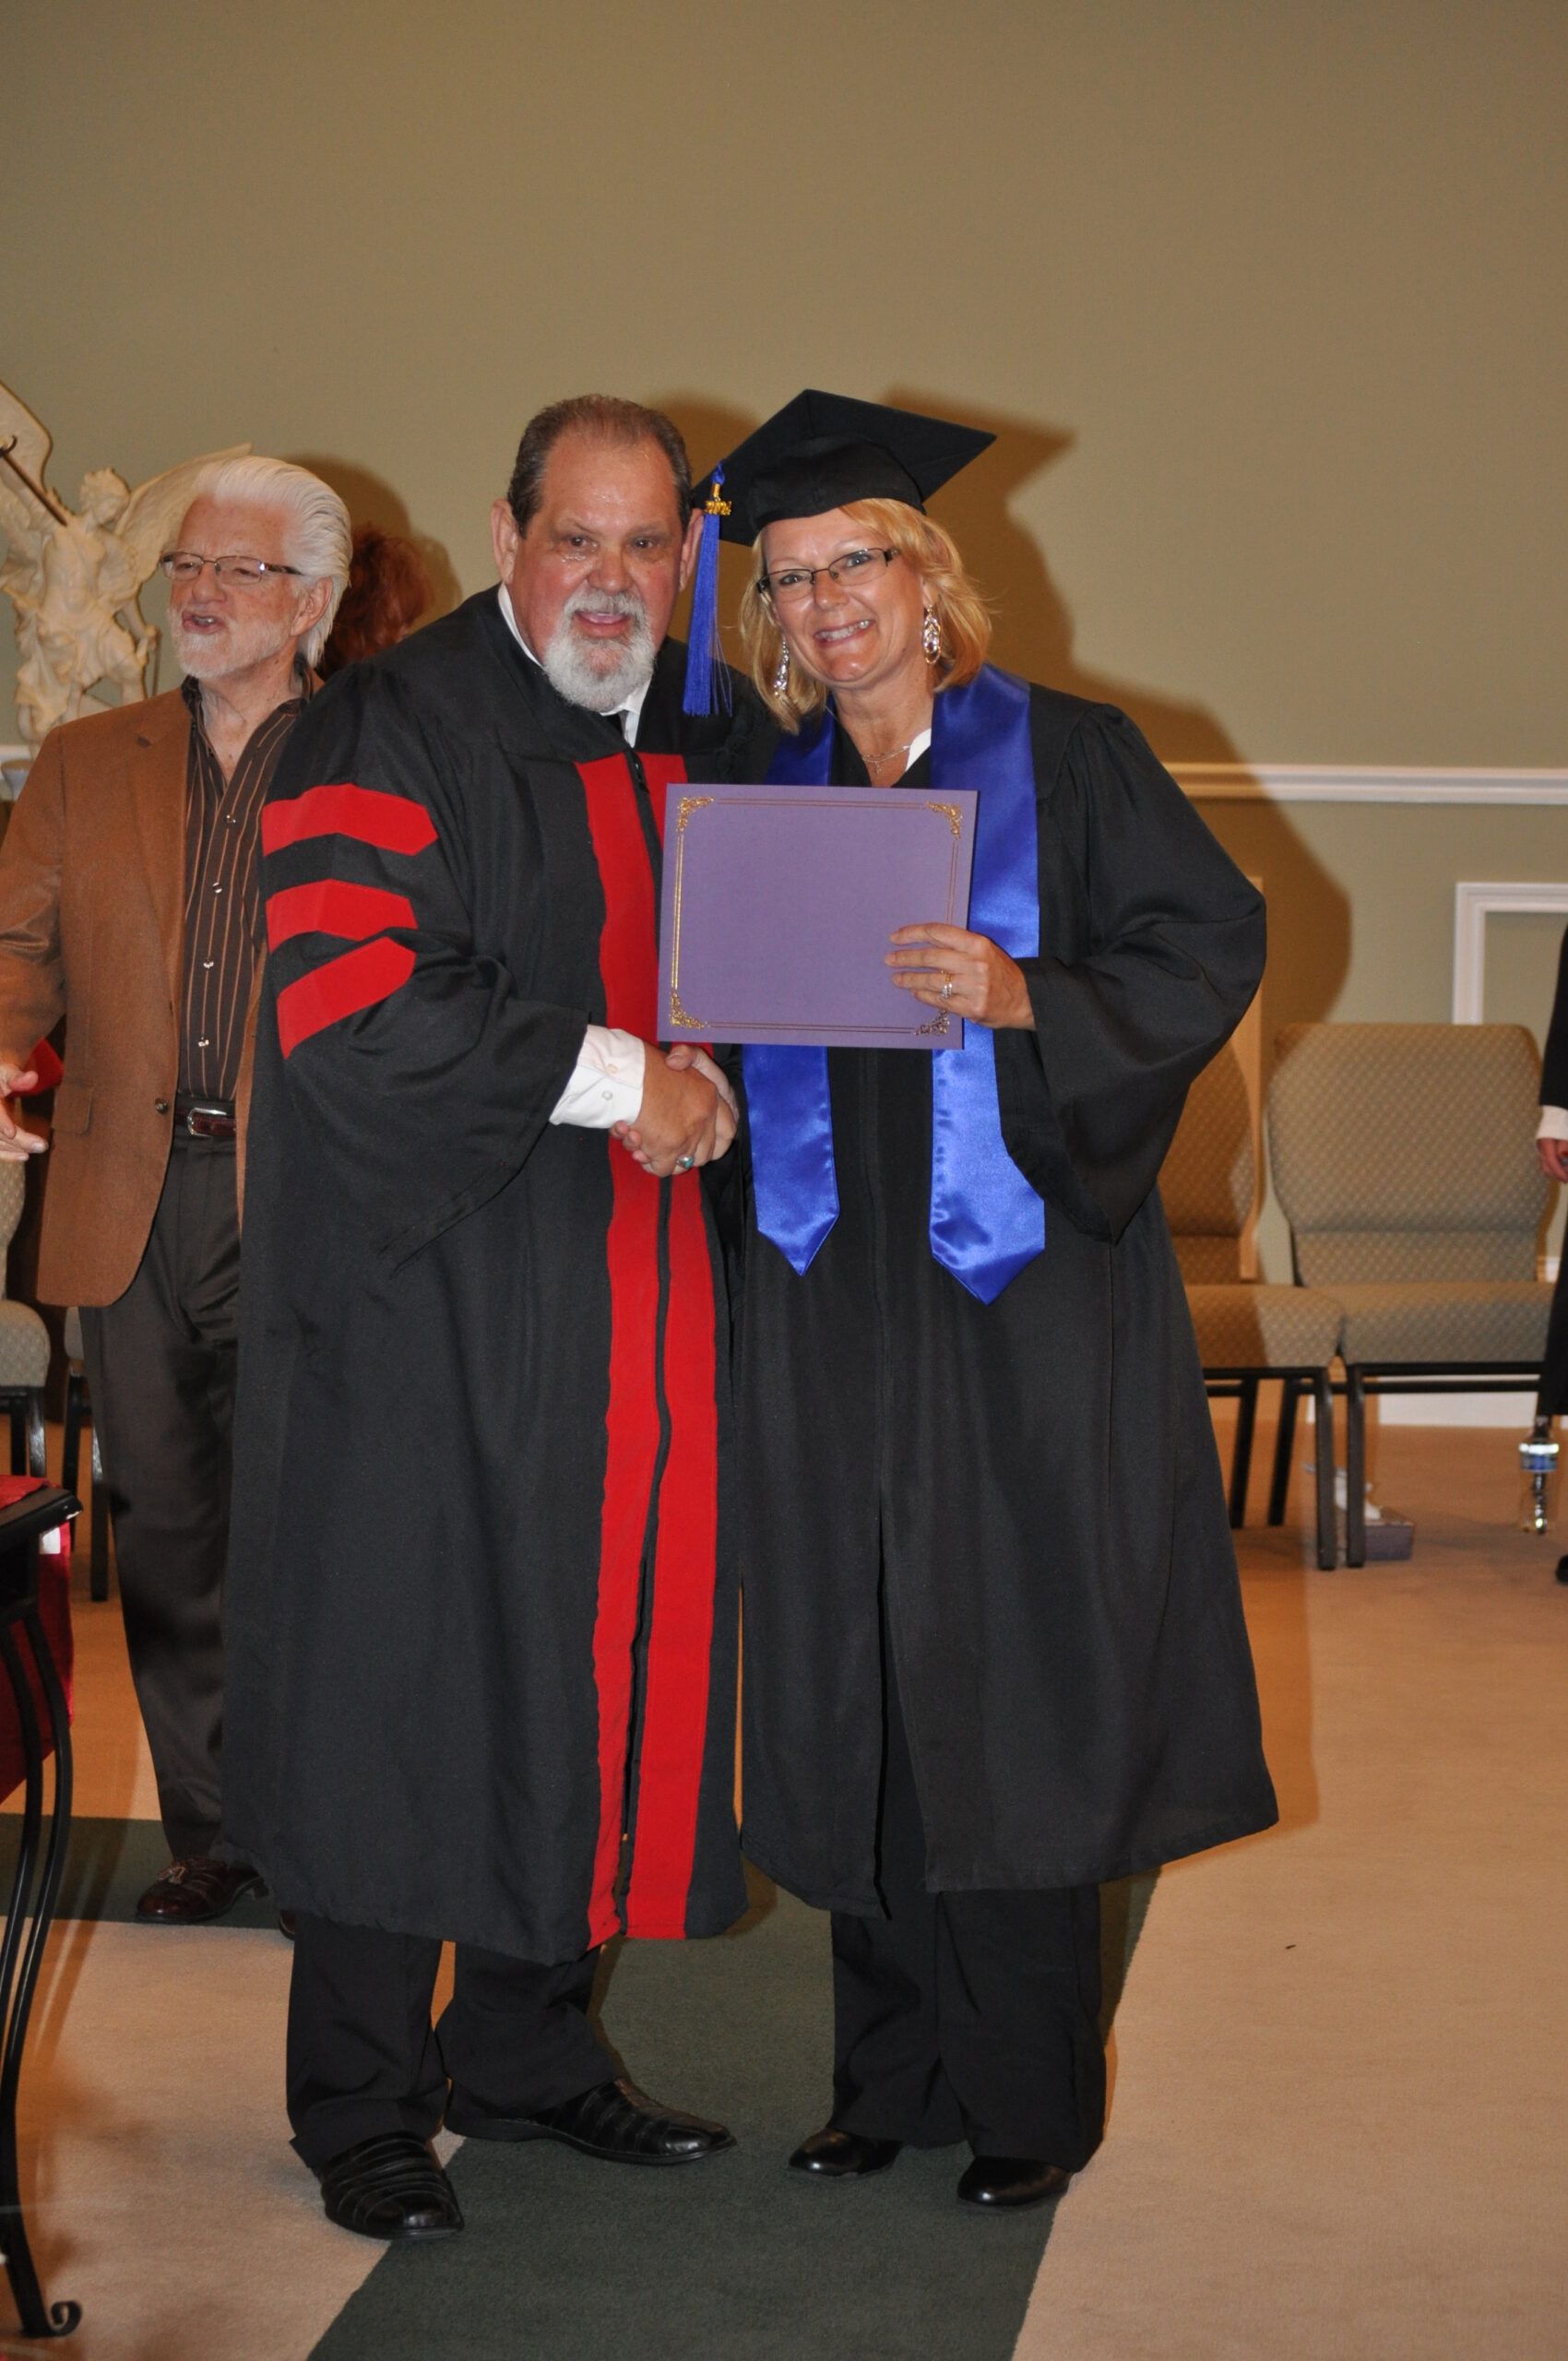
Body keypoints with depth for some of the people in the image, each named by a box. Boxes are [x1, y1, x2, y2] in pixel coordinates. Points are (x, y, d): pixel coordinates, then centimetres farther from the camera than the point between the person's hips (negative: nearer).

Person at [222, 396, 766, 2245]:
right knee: (400, 1673, 1)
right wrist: (608, 1076, -20)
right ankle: (361, 2107, 15)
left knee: (593, 1665, 10)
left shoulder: (707, 738, 12)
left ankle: (525, 2052, 27)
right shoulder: (394, 732, -9)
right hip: (434, 1296, -6)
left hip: (640, 1307, 6)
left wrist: (717, 1081, 3)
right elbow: (348, 1000, -20)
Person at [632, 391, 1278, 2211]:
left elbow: (1212, 948, -6)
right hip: (830, 1302, 4)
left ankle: (1029, 2095, 14)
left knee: (1014, 1687, -1)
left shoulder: (1067, 760, -1)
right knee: (858, 1697, 7)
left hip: (1023, 1294, -4)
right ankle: (896, 2075, 21)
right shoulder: (766, 798, 12)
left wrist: (1023, 997, -20)